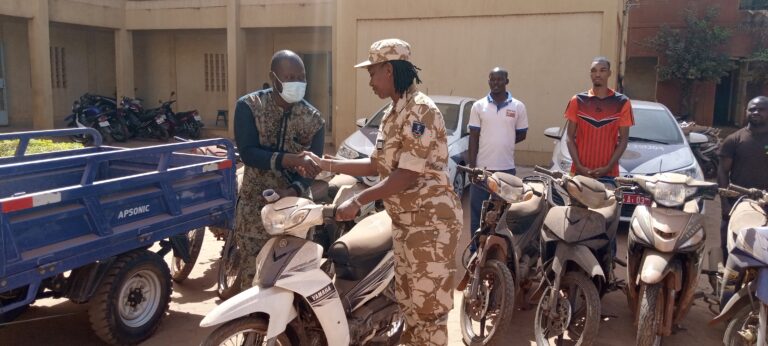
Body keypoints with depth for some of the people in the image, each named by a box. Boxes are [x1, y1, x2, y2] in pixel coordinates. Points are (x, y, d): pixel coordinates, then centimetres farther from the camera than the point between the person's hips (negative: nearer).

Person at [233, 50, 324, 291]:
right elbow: (247, 153, -18)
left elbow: (313, 166, -4)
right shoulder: (249, 106, -6)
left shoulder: (313, 119, 1)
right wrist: (291, 159, -32)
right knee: (252, 273, 4)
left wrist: (294, 191, -25)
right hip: (255, 204, -1)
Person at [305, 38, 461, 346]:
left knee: (428, 306, -2)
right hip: (404, 221, 10)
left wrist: (358, 201, -21)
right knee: (408, 301, 18)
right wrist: (326, 164, 11)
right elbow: (377, 166, 16)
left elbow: (407, 175, -23)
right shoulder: (393, 114, 13)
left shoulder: (420, 110, -17)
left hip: (430, 221, -10)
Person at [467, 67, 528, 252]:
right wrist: (472, 166, -5)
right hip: (482, 167, 0)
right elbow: (473, 137, 0)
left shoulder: (518, 107, 1)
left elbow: (521, 135, 9)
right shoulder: (478, 106, 1)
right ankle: (475, 248, 17)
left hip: (507, 168, 0)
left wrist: (502, 144, 0)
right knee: (477, 211, 6)